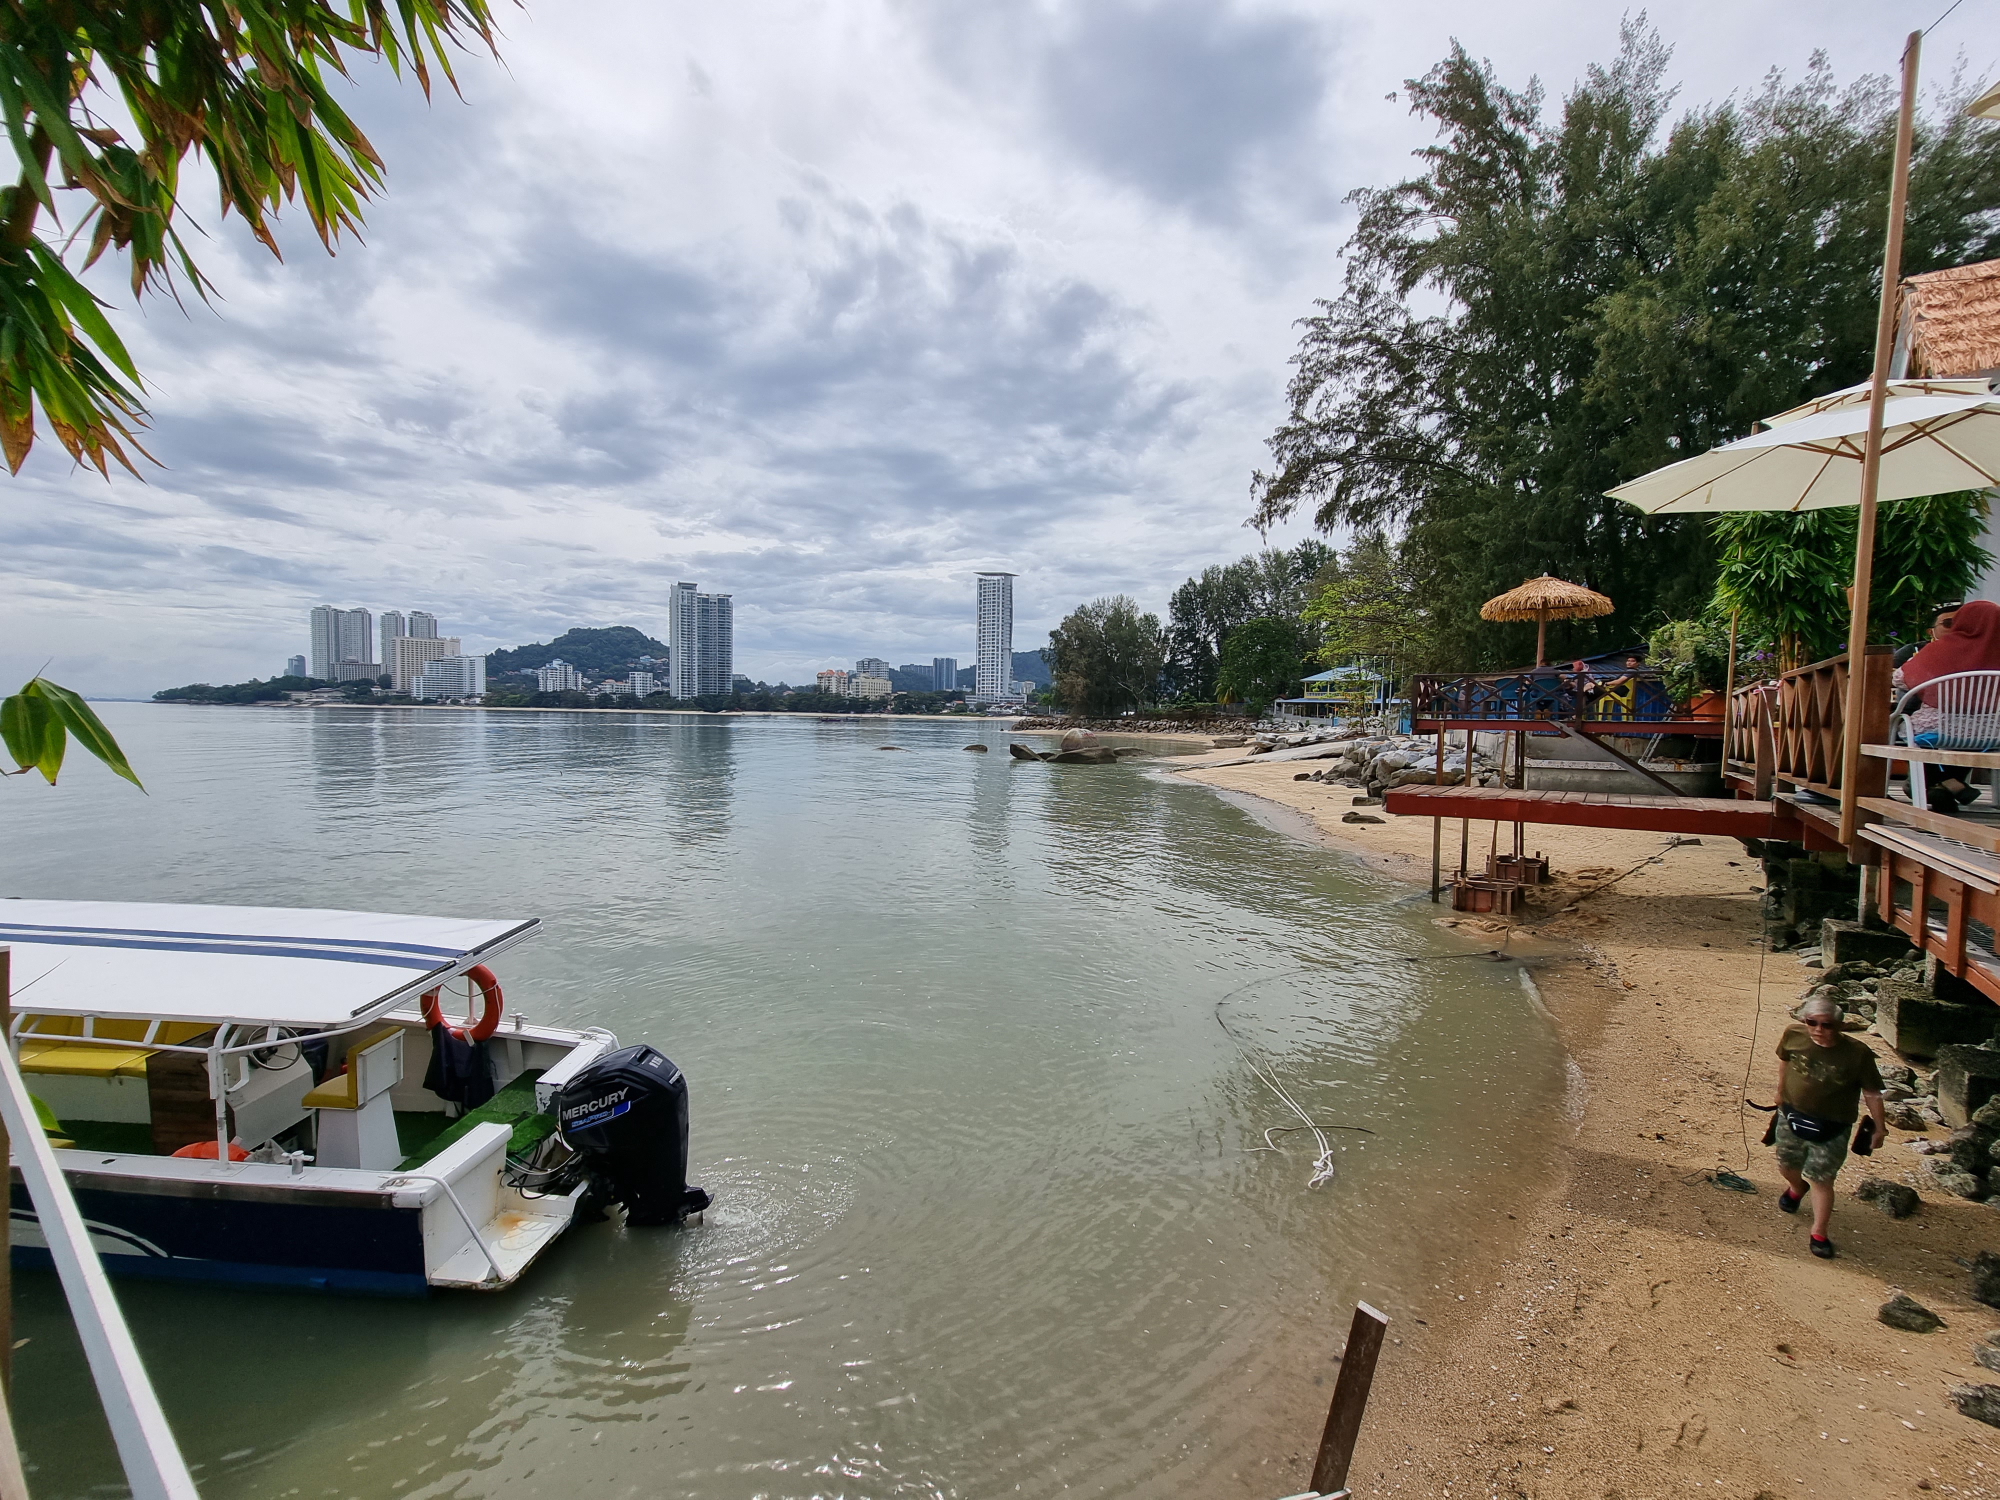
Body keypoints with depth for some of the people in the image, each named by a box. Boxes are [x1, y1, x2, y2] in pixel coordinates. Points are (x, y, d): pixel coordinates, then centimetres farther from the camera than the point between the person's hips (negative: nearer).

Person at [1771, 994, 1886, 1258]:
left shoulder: (1857, 1053, -22)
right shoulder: (1793, 1034, -14)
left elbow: (1872, 1092, -10)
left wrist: (1879, 1125, -5)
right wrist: (1781, 1090, 18)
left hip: (1832, 1127, -3)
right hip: (1792, 1115, 3)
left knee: (1820, 1179, 2)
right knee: (1787, 1165, 20)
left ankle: (1819, 1233, 20)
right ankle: (1798, 1188, 55)